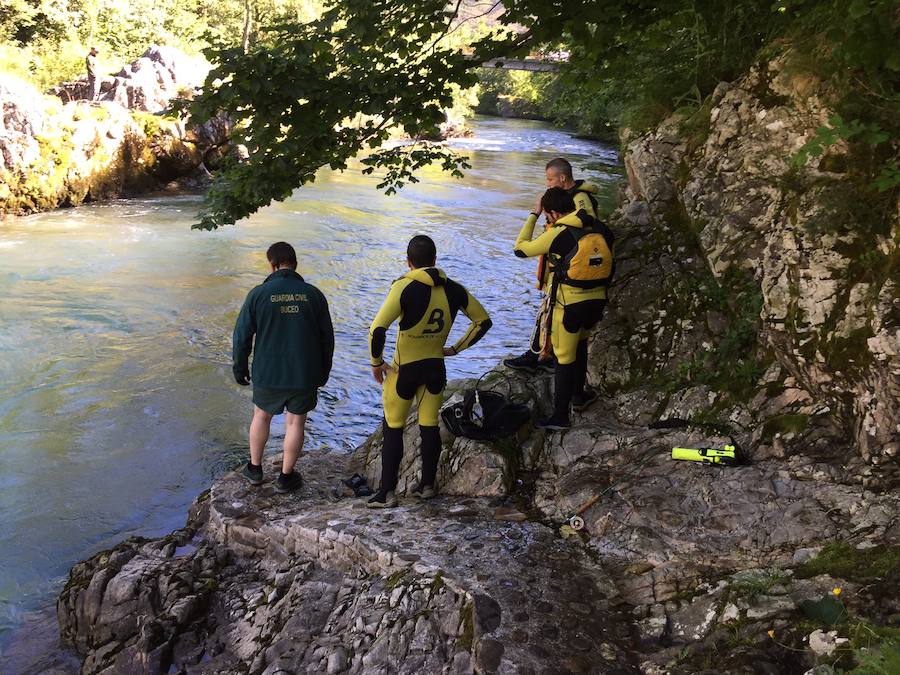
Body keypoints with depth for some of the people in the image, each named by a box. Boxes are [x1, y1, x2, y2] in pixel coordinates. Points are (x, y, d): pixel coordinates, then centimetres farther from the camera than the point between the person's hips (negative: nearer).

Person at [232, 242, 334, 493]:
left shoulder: (258, 294, -8)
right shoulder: (313, 294, -3)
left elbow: (242, 335, -4)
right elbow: (327, 337, 2)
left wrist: (240, 367, 9)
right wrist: (324, 371, 14)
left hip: (268, 374, 0)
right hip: (305, 375, 0)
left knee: (261, 416, 21)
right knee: (296, 422, 12)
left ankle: (255, 469, 31)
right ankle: (286, 477, 19)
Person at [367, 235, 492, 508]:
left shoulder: (405, 288, -17)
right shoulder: (453, 289, -2)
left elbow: (377, 329, -23)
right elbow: (483, 321, 9)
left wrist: (376, 363, -9)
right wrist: (456, 348, 12)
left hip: (404, 370, -4)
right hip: (435, 368, 4)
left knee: (393, 429, 7)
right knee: (430, 427, 16)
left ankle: (387, 493, 9)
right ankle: (427, 485, 27)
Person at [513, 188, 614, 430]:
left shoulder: (557, 234, -13)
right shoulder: (599, 229, 3)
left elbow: (520, 248, -2)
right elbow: (609, 263, 14)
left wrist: (533, 215, 6)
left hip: (569, 304, -6)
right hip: (597, 301, 6)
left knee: (565, 358, 2)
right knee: (580, 344, 29)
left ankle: (560, 416, 7)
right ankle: (578, 394, 41)